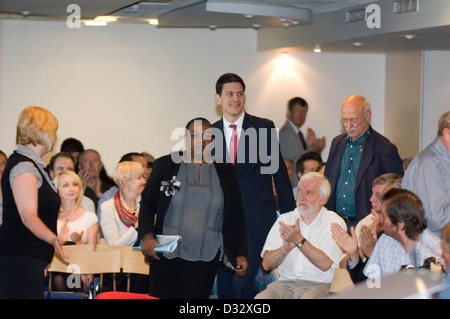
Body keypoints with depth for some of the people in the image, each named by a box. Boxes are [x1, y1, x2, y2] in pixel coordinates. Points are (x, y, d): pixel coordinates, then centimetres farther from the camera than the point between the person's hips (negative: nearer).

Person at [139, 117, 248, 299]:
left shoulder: (225, 172, 11)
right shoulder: (165, 165, 7)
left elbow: (236, 217, 13)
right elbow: (147, 204, 6)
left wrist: (240, 255, 6)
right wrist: (147, 236, -11)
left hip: (205, 258, 0)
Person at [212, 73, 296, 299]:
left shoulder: (264, 128, 1)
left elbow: (279, 171, 4)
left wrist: (289, 214, 2)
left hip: (256, 219, -4)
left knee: (243, 281, -16)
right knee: (224, 287, 7)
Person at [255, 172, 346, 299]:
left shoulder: (335, 223, 2)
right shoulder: (285, 219, 13)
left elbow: (325, 264, -12)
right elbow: (266, 264, 4)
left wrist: (299, 240, -18)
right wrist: (285, 248, -15)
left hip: (318, 284, -3)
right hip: (285, 282, 3)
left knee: (308, 298, -36)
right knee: (261, 298, -27)